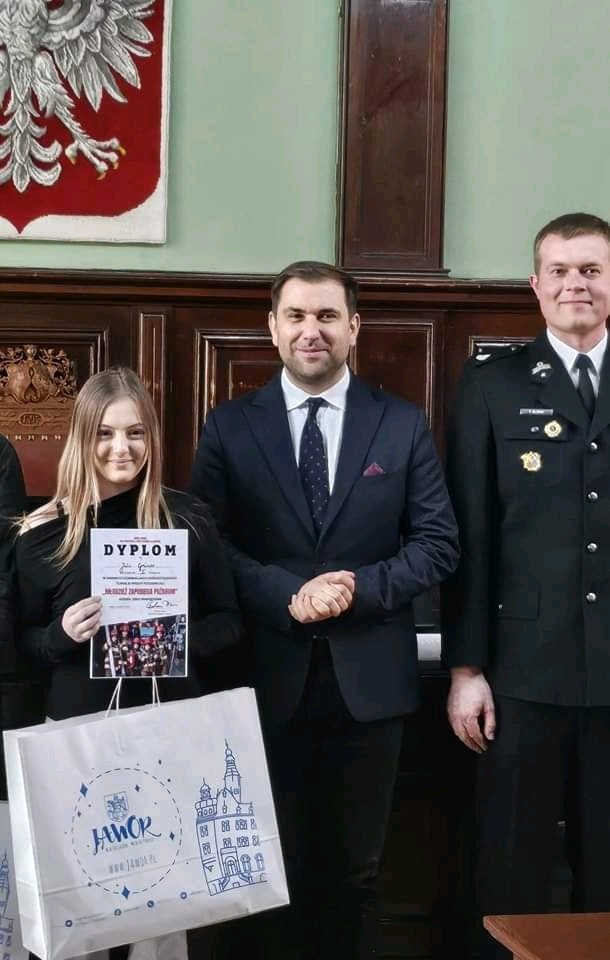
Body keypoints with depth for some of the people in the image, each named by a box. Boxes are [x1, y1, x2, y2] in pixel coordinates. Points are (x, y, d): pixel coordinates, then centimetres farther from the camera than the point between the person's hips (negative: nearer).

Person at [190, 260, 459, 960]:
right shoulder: (229, 427, 2)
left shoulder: (403, 426, 4)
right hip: (267, 674, -1)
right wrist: (289, 596, -18)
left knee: (356, 869, 12)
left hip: (369, 676, 1)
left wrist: (361, 587, -14)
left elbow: (438, 542, 2)